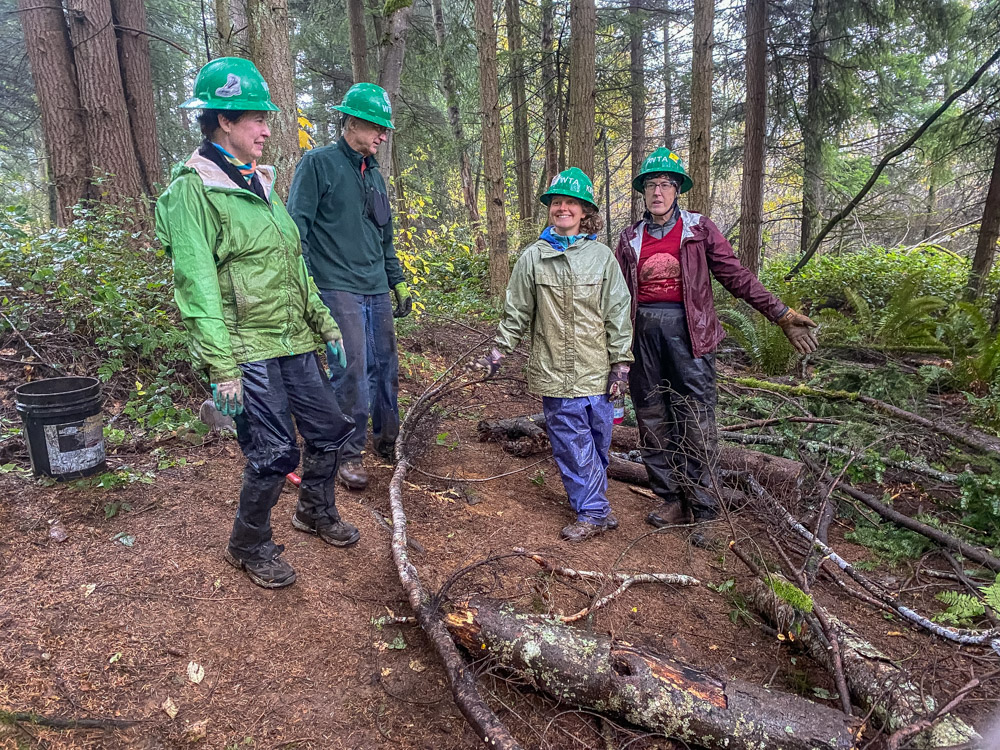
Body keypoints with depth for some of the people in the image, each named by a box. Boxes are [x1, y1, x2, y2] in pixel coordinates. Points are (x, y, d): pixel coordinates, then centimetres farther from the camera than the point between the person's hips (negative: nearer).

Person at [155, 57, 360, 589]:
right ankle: (249, 547, 24)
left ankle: (315, 511, 40)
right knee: (275, 454, -3)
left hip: (294, 344, 8)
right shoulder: (193, 189, -10)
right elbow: (197, 288, -16)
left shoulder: (259, 182, 16)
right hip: (247, 350, -8)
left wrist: (325, 325, 17)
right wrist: (222, 370, -20)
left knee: (330, 429, 13)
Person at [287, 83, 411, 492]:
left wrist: (397, 282, 23)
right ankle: (349, 453, 7)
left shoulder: (374, 174, 18)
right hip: (339, 289, -7)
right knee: (352, 370, -8)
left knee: (385, 365, 11)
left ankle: (386, 438, 27)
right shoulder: (319, 163, -3)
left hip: (377, 290, 7)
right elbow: (297, 225, -9)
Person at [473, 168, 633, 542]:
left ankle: (591, 510, 26)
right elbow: (516, 312, 9)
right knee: (572, 444, 1)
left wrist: (620, 364, 1)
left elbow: (617, 313, 4)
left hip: (596, 370, 1)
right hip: (554, 371, -1)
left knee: (597, 440, 9)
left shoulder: (602, 256, 4)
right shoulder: (532, 258, 3)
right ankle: (595, 512, 14)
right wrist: (498, 353, 5)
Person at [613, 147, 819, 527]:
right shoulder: (630, 238, 12)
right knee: (652, 420, 6)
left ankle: (702, 508, 10)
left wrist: (782, 315, -2)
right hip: (643, 332, 3)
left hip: (687, 330, -3)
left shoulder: (699, 229, 6)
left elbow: (735, 275, 3)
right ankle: (671, 500, 20)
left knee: (696, 422, -3)